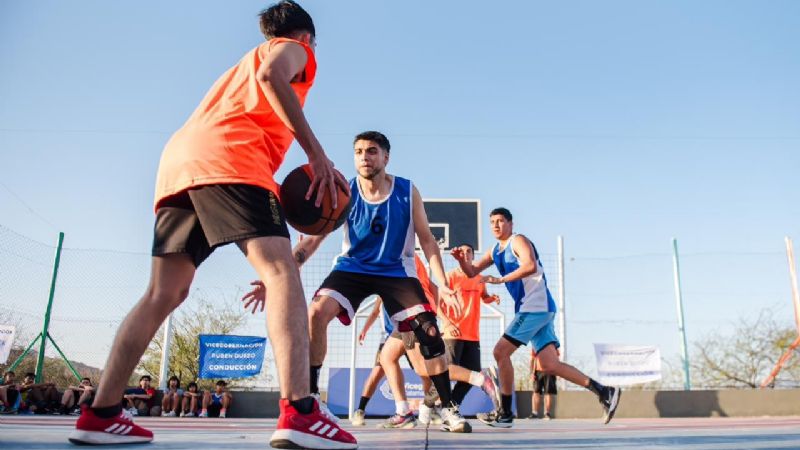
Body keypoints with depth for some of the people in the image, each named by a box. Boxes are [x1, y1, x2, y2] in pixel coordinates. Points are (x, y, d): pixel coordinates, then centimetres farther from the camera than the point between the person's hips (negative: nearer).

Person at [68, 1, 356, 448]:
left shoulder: (244, 64, 39)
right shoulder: (293, 49, 17)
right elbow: (272, 76, -8)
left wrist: (276, 193, 22)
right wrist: (317, 153, -10)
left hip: (177, 161, 8)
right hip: (227, 158, -8)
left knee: (164, 295, 7)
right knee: (281, 271, -18)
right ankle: (298, 413, -32)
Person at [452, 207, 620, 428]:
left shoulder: (518, 241, -6)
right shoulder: (495, 251, 20)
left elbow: (530, 266, -24)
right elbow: (472, 272, 18)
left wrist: (500, 280, -24)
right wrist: (461, 259, -2)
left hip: (537, 306, -9)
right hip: (531, 309, 9)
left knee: (501, 352, -9)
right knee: (550, 365, 3)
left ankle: (505, 413, -1)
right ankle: (604, 391, 6)